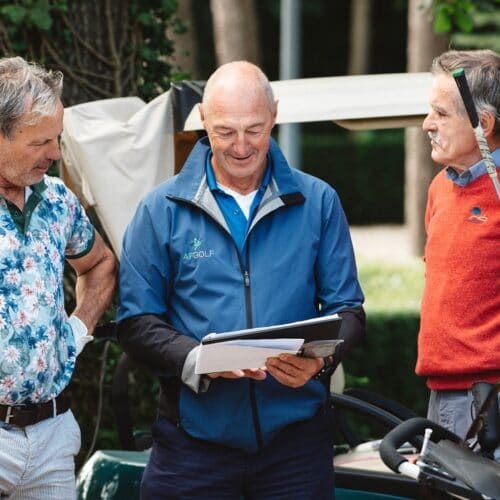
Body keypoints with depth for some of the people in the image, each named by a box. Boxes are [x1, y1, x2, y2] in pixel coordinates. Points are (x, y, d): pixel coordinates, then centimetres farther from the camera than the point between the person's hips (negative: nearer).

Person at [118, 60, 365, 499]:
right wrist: (196, 360, -19)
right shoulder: (162, 210, 2)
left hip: (296, 437, 1)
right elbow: (137, 323, 0)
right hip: (194, 441, -1)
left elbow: (347, 311, 7)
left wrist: (319, 360, -15)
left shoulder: (317, 203, 6)